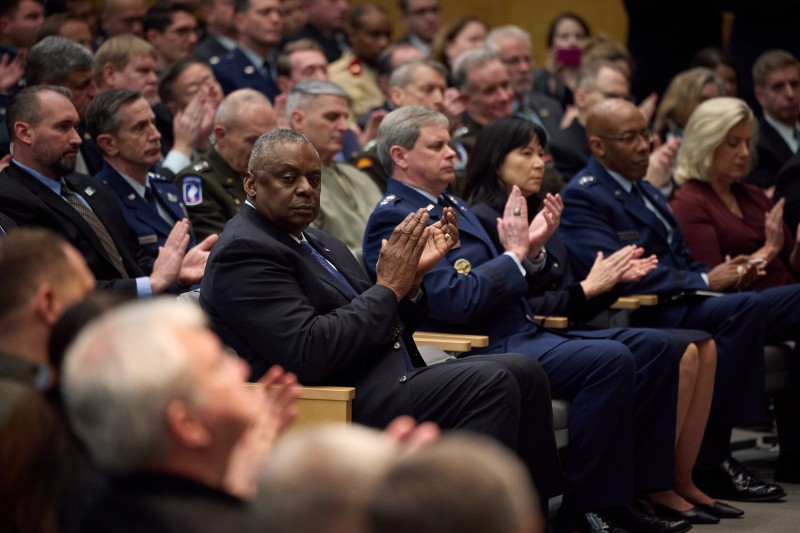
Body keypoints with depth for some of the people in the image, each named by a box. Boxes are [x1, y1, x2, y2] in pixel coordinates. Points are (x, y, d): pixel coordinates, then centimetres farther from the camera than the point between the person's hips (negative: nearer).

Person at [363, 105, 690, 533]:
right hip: (480, 352, -10)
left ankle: (635, 488, 1)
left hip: (521, 336, 10)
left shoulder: (451, 205, 21)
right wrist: (514, 253, -11)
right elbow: (456, 300, -21)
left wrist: (532, 250, 0)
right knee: (611, 360, -27)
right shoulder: (394, 219, -10)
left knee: (654, 348, 3)